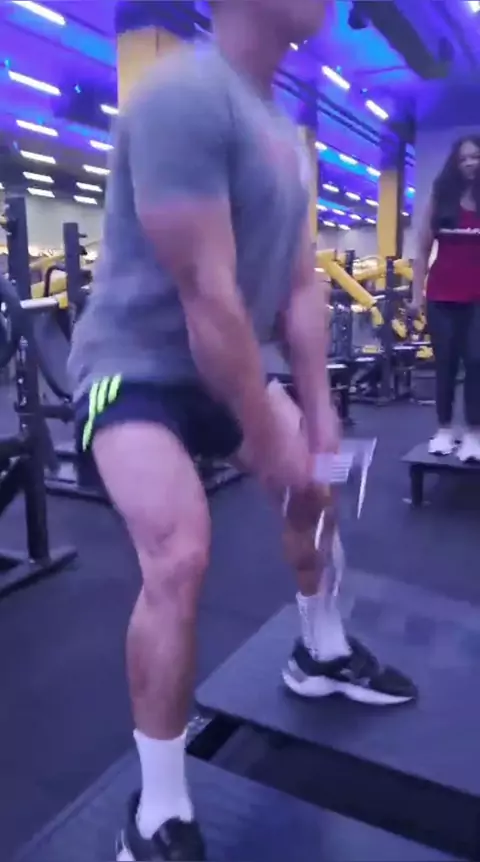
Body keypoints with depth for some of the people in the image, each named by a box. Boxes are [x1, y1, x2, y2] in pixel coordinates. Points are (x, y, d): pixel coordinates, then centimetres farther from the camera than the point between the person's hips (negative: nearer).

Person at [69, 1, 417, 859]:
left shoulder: (285, 134, 7)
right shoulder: (185, 96, -22)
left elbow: (300, 286, 7)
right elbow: (209, 297, -27)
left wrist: (317, 410, 0)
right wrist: (268, 439, -21)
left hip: (230, 364, 10)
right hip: (136, 369, -9)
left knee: (315, 483, 18)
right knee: (180, 555, -25)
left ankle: (321, 653, 41)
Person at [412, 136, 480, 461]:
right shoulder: (441, 197, 7)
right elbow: (423, 251, 7)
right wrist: (417, 293, 1)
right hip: (442, 296, 1)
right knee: (445, 362, 4)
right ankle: (444, 430, 13)